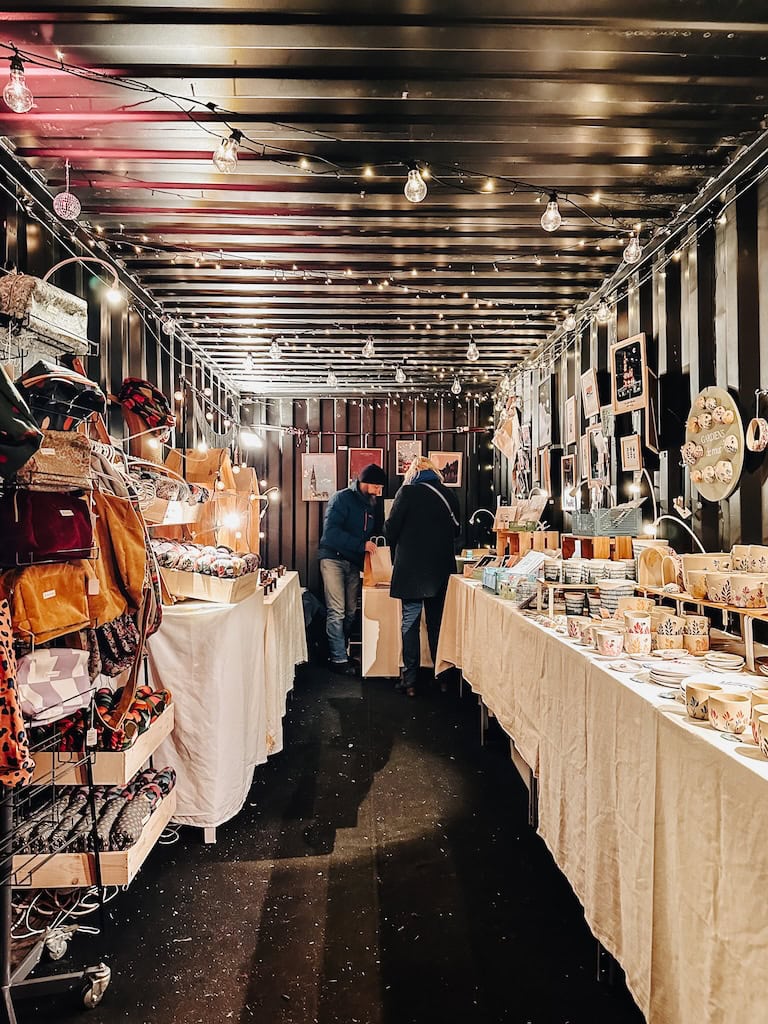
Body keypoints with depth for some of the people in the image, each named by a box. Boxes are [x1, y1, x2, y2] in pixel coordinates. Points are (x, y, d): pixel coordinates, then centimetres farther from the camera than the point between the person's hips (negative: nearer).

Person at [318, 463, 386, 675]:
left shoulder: (373, 505, 12)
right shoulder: (342, 498, -10)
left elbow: (376, 532, 23)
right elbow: (330, 531, -21)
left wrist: (376, 544, 2)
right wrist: (361, 545, -26)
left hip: (354, 562, 7)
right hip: (333, 559, -7)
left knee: (351, 612, 6)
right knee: (337, 611, -8)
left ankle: (340, 651, 19)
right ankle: (339, 659, -2)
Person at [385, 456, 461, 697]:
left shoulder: (407, 492, -8)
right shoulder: (449, 495, 3)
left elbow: (391, 529, -8)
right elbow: (456, 531, 13)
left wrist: (396, 551, 11)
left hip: (411, 567, -4)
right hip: (441, 569, 4)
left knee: (410, 622, 3)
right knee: (437, 623, 13)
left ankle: (410, 680, 4)